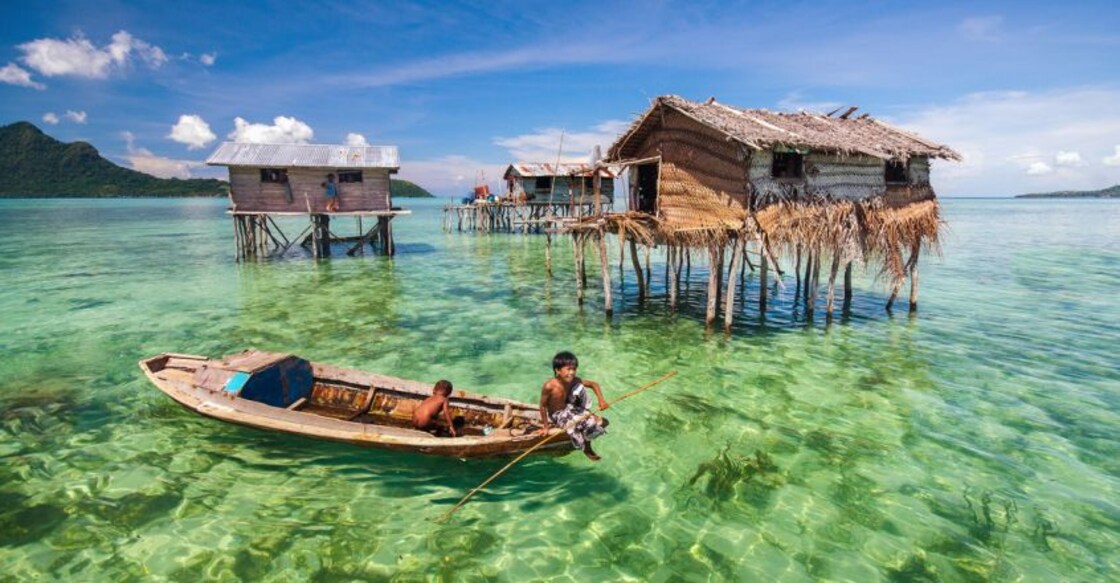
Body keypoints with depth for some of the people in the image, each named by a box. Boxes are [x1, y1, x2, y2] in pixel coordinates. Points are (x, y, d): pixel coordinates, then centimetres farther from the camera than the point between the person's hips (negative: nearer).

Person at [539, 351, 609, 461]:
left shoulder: (575, 381, -16)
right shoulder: (549, 386, -31)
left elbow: (594, 384, -5)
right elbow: (543, 406, -21)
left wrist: (601, 400, -17)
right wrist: (546, 426, -15)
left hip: (567, 407, 6)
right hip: (556, 415, -6)